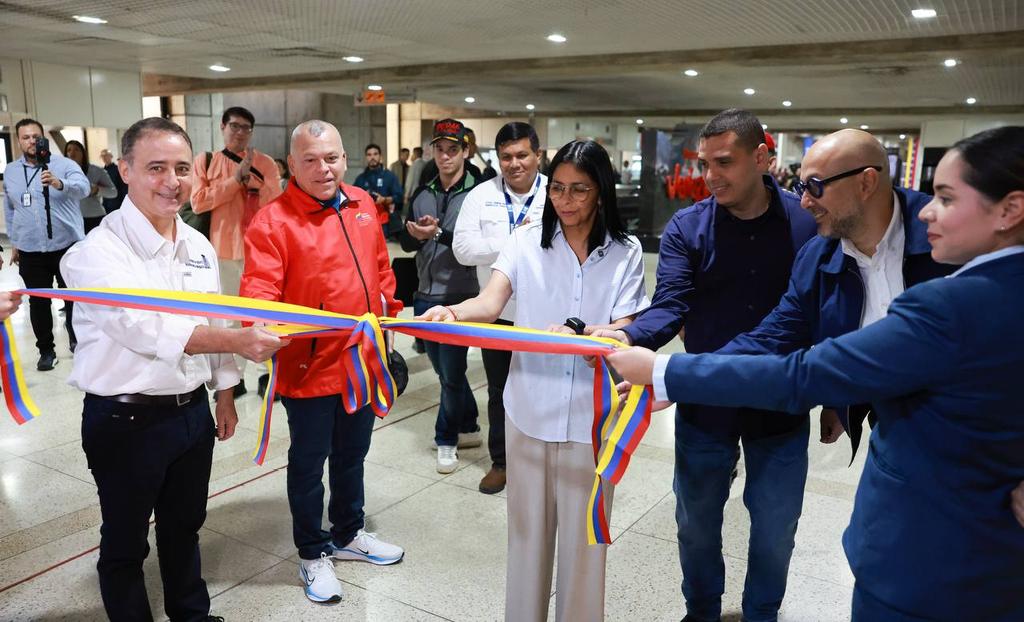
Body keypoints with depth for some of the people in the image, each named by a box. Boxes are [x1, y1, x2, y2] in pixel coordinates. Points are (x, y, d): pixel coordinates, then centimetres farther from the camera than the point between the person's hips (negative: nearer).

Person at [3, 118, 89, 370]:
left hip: (67, 245, -3)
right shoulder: (10, 172, 8)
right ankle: (46, 350, 20)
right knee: (38, 302, 8)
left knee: (74, 297, 7)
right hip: (30, 250, 4)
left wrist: (59, 183, -46)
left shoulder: (63, 164, -6)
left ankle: (77, 340, 25)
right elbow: (9, 209, 18)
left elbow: (84, 187, -27)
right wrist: (14, 243, 18)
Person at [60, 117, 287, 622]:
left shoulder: (198, 246, 5)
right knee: (126, 542, 13)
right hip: (126, 421, -6)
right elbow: (147, 330, -28)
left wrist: (224, 396, 14)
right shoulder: (98, 252, -18)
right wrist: (238, 341, -36)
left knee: (184, 526, 24)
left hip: (192, 411, 6)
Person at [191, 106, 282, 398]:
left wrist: (250, 178, -17)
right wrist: (237, 179, -11)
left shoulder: (265, 162, 2)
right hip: (223, 249, 1)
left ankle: (269, 373, 14)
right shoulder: (205, 161, 5)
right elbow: (198, 202, -7)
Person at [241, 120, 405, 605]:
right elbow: (258, 294, -22)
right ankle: (313, 554, 33)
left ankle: (348, 534, 46)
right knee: (308, 464, 12)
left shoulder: (362, 204, 4)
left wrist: (388, 310, 17)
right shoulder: (272, 221, -16)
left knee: (351, 456, 24)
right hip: (309, 368, -6)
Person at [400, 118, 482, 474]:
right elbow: (406, 244, 8)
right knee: (445, 370, 17)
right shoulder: (422, 194, 9)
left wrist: (438, 233, -24)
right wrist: (414, 233, -13)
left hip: (459, 298, -6)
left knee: (452, 373, 2)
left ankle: (447, 439, 21)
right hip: (425, 296, 6)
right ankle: (468, 427, 35)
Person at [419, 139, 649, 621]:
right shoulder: (527, 241, -2)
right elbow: (490, 303, -14)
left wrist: (577, 333, -29)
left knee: (582, 533, 12)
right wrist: (451, 312, -35)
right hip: (529, 409, 1)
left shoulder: (625, 252, -2)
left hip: (589, 414, 0)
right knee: (528, 526, 14)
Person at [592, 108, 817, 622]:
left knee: (775, 531, 17)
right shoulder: (686, 227, -7)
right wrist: (628, 336, -39)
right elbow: (669, 307, -18)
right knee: (697, 524, 18)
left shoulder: (809, 221, -8)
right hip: (705, 403, 1)